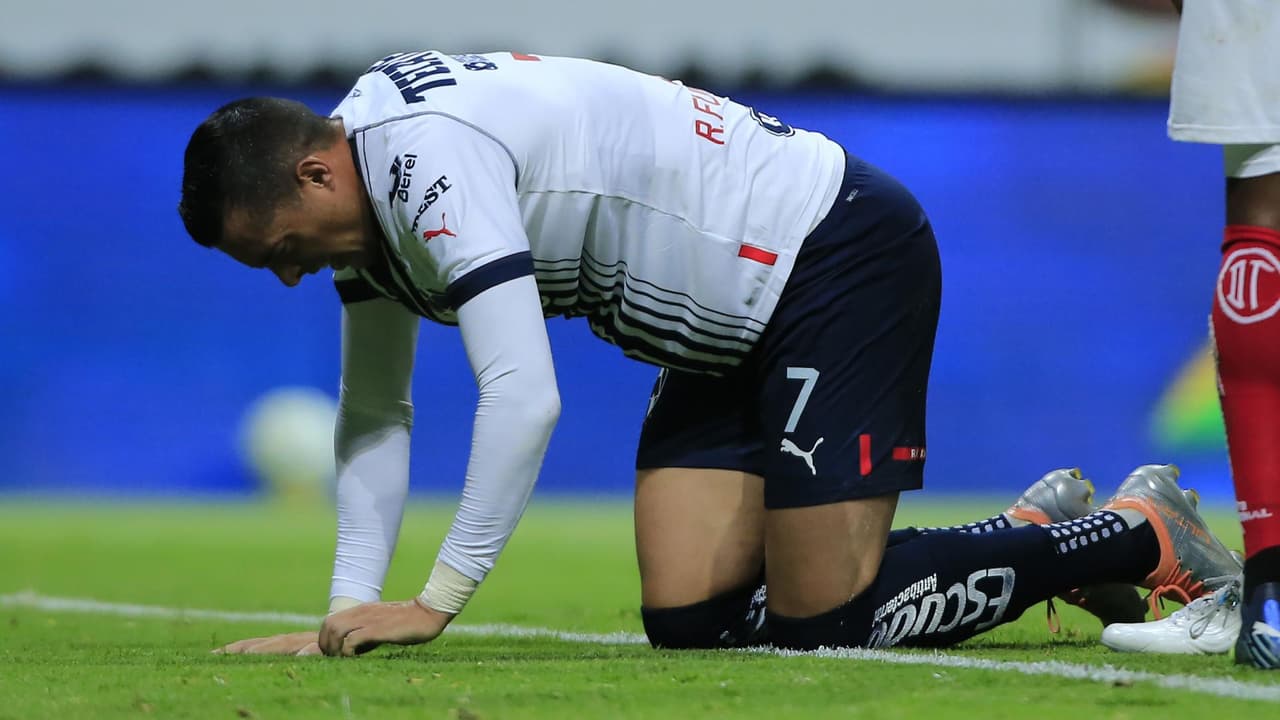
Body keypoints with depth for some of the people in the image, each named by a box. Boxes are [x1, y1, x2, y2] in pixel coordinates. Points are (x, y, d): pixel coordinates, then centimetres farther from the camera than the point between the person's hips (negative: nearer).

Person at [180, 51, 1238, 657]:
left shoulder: (430, 156, -25)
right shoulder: (364, 197, 6)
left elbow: (524, 397, -31)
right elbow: (375, 413, 10)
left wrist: (435, 604, -27)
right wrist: (348, 614, -2)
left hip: (837, 253, -10)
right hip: (733, 331, 10)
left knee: (823, 622, -14)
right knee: (690, 619, 1)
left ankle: (1136, 537, 3)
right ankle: (1034, 534, 14)